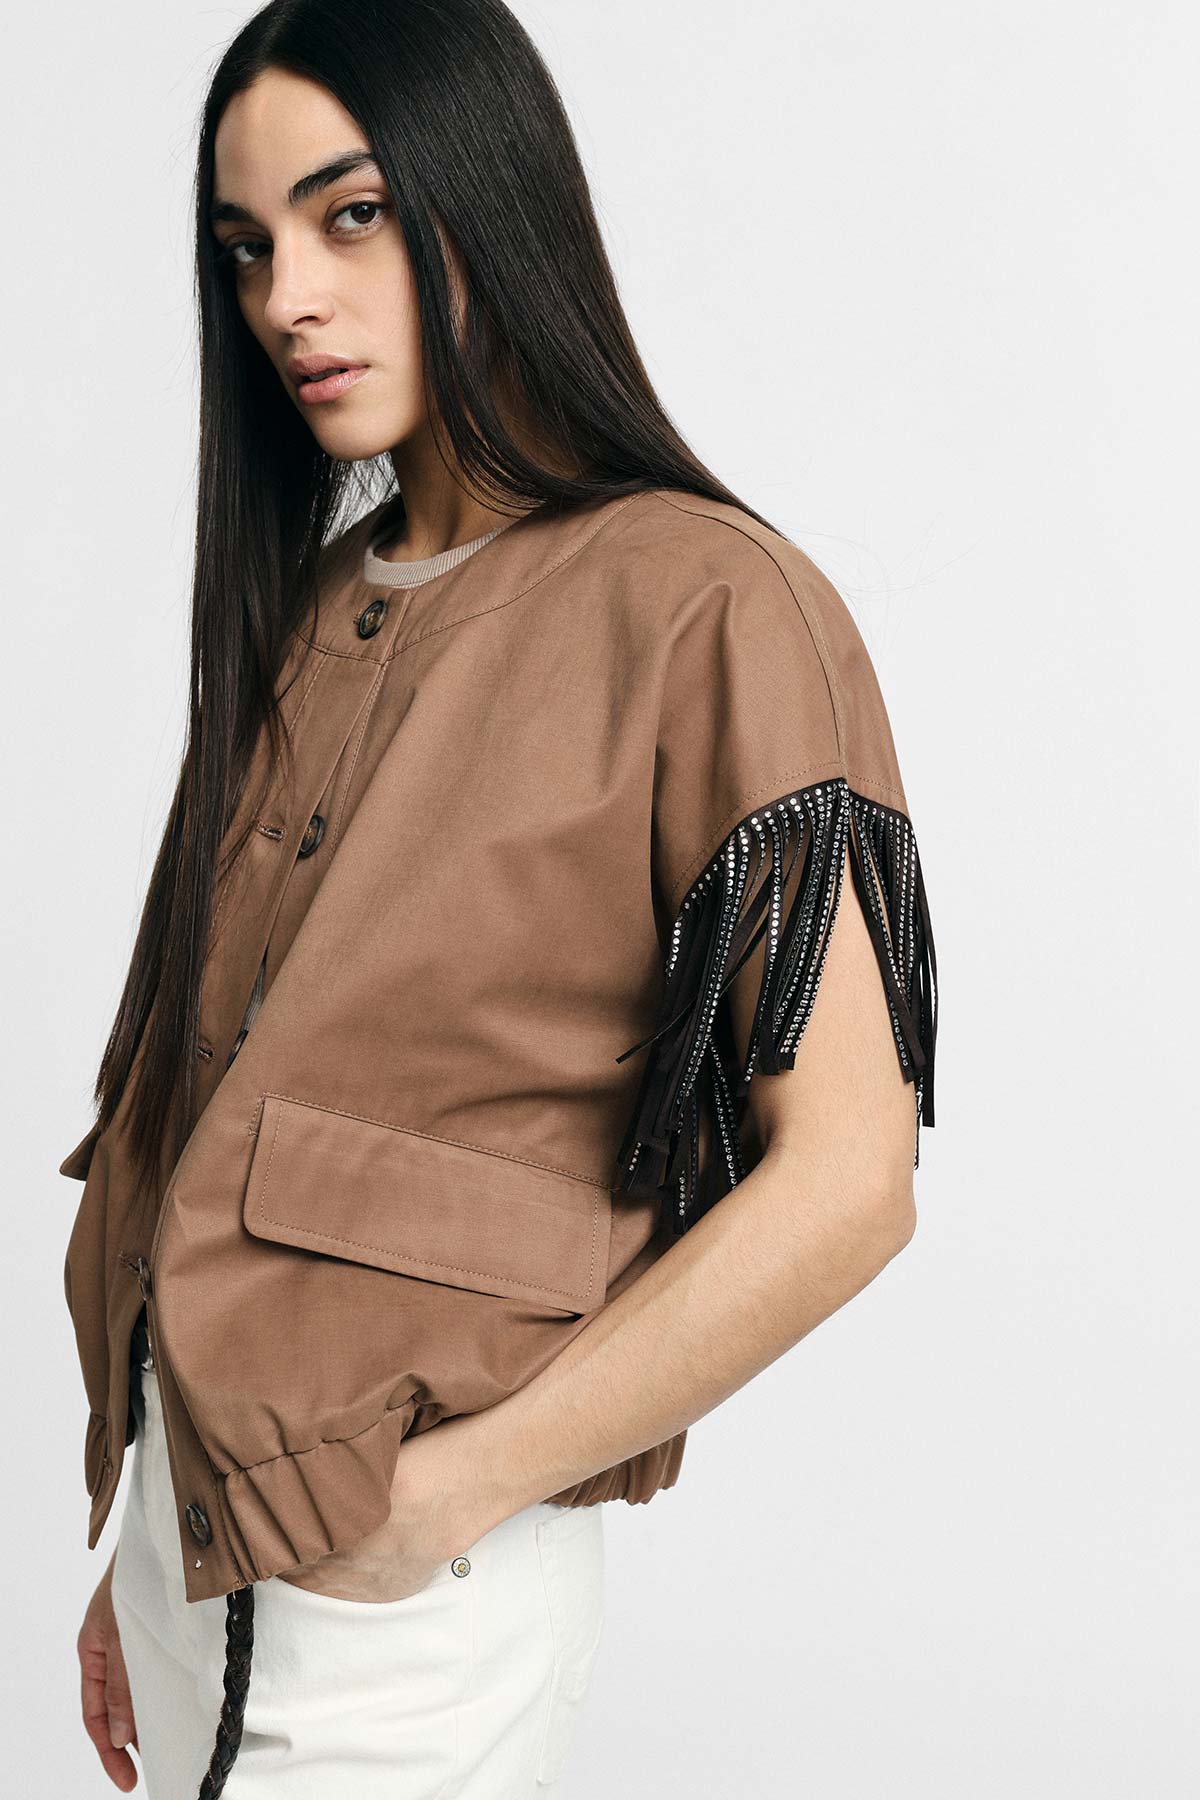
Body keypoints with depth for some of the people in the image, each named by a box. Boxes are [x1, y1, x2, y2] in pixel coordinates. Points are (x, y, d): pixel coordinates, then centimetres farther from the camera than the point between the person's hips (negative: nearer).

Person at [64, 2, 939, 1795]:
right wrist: (145, 1553, 9)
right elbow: (234, 1127, 8)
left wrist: (441, 1495, -16)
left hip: (413, 1583, -6)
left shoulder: (701, 603, -13)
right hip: (194, 1514, 6)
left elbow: (845, 1179, -18)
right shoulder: (310, 611, 8)